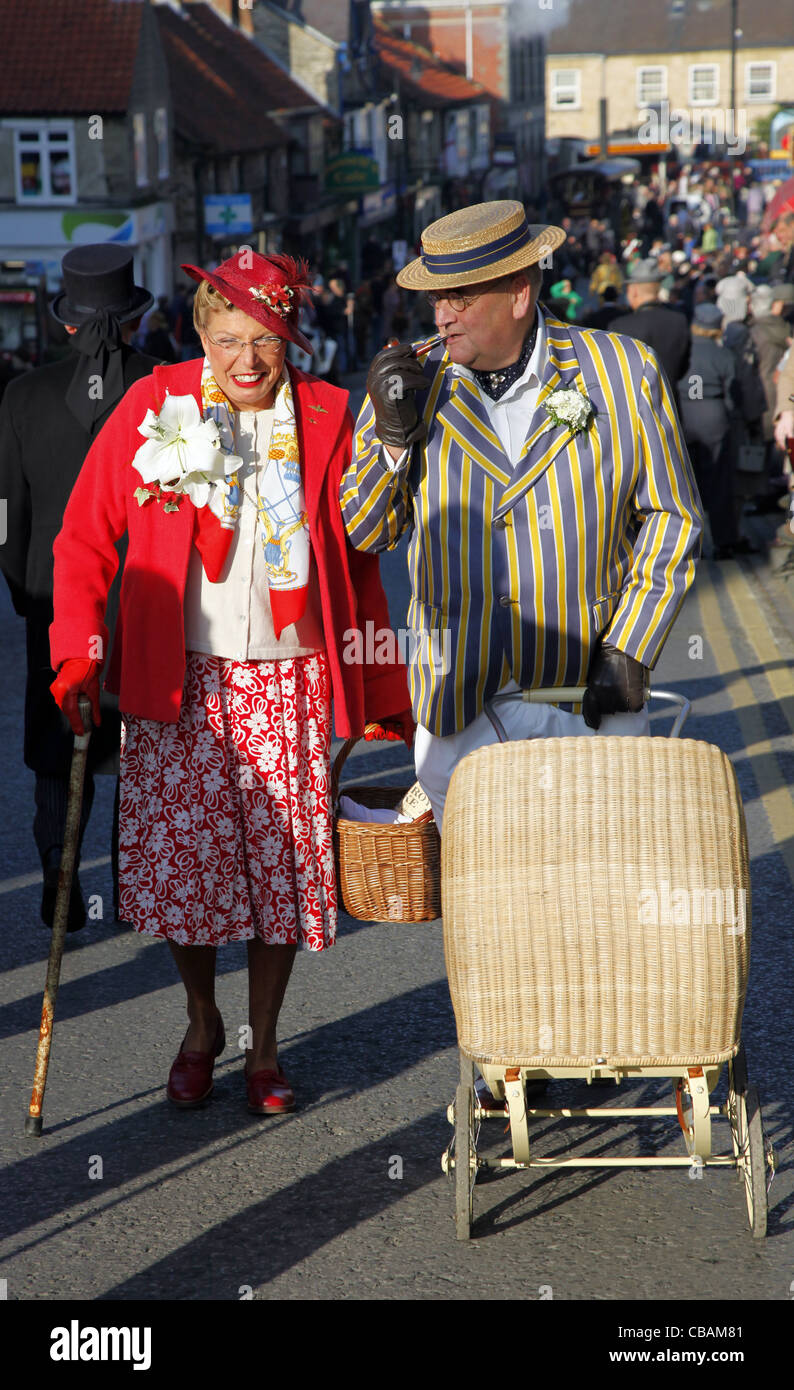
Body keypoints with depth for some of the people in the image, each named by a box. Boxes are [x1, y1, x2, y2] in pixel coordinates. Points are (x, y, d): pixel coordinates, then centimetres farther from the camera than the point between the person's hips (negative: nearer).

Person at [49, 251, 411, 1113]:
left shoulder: (327, 418, 1)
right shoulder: (153, 407, -2)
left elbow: (359, 563, 7)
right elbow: (85, 537, 1)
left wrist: (383, 692, 7)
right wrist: (76, 653, -10)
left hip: (287, 679, 1)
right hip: (178, 682, 0)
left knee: (281, 867, 3)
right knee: (180, 859, 3)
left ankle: (263, 1046, 22)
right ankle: (201, 1025, 29)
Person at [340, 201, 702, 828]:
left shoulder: (625, 372, -2)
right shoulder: (413, 383, 1)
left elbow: (672, 517, 6)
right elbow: (361, 535, 6)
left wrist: (629, 651, -3)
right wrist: (393, 436, -12)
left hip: (592, 702, -1)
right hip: (460, 706, 1)